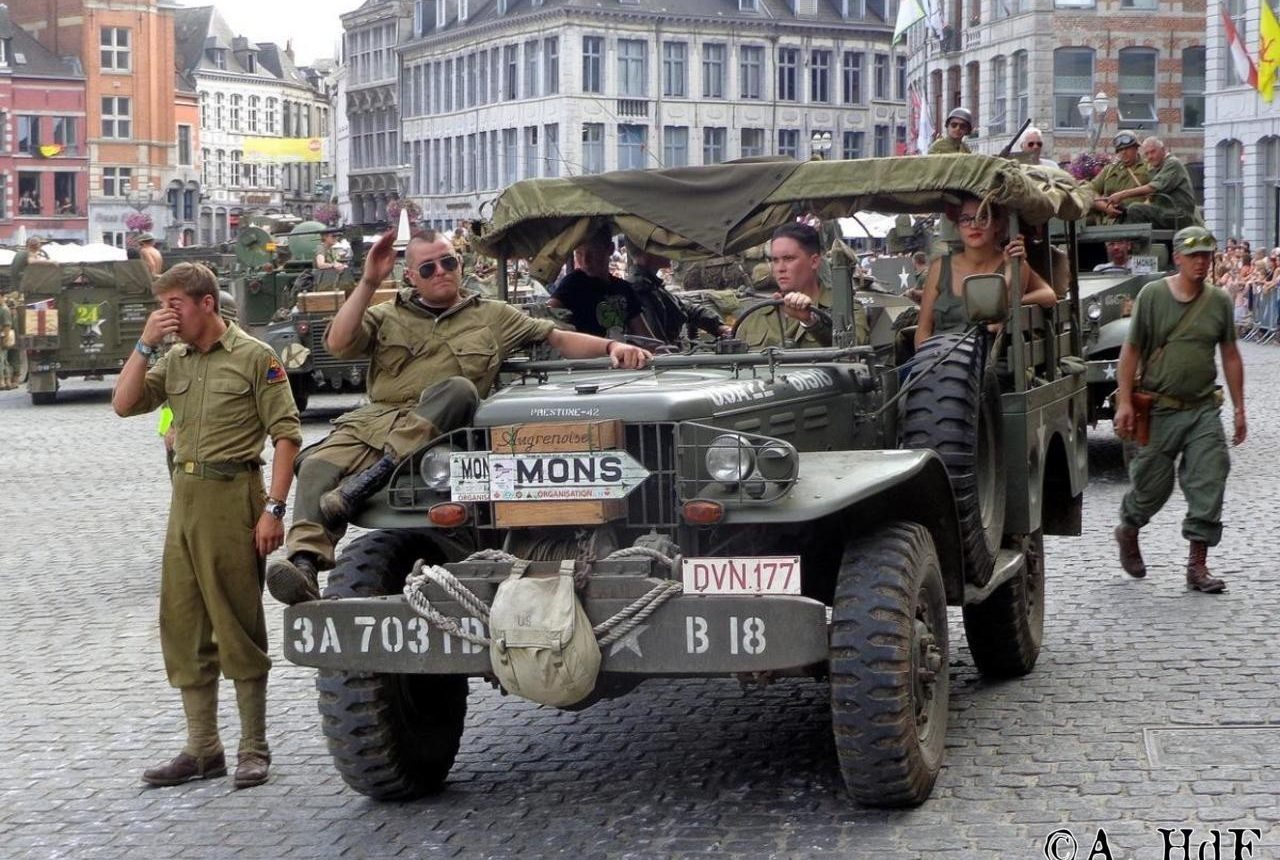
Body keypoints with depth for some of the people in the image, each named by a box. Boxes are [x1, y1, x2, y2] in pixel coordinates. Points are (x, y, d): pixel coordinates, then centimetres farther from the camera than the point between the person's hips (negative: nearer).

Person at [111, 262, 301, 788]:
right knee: (183, 626, 8)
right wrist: (145, 345, -3)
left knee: (239, 625, -1)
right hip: (185, 494, 7)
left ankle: (254, 749, 8)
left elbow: (286, 433, -8)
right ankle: (202, 749, 17)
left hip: (233, 495, -7)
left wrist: (274, 508, -15)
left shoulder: (253, 357, -5)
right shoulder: (174, 361, 13)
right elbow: (124, 405, 5)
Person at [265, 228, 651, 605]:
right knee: (317, 464, -28)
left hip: (440, 428, -1)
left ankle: (373, 475, -42)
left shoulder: (493, 317, 20)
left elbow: (557, 338, 14)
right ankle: (305, 564, -44)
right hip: (373, 420, 1)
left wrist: (611, 346, -2)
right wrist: (369, 281, -2)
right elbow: (338, 345, 3)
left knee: (458, 388, -36)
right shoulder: (387, 316, 21)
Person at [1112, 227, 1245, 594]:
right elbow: (1131, 351, -3)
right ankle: (1128, 532, 38)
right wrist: (1124, 402, -10)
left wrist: (1239, 408, 8)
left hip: (1204, 409, 3)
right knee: (1152, 484, 7)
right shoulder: (1152, 295, -3)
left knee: (1208, 486, -4)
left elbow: (1230, 356, 10)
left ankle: (1198, 566, 3)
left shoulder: (1219, 301, 5)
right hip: (1159, 409, -2)